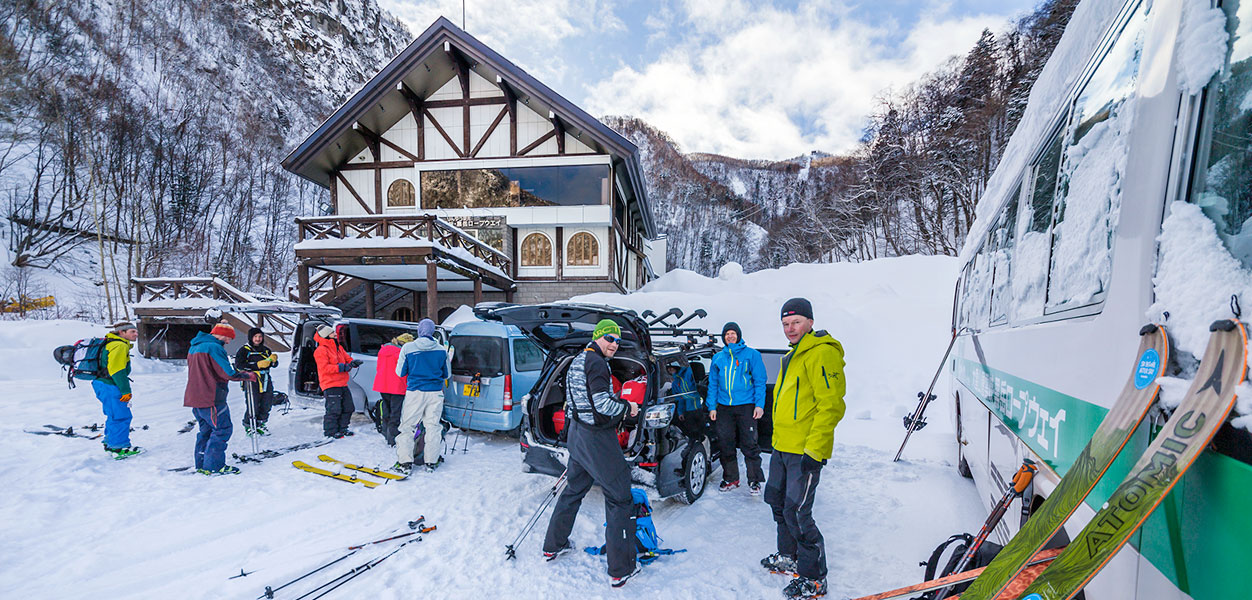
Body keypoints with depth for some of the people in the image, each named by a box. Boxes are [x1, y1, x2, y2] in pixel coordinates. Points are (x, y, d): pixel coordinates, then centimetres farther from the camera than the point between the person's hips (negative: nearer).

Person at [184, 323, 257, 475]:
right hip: (211, 399, -10)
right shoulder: (214, 347, -15)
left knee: (206, 429, 17)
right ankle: (213, 466, -3)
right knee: (222, 429, -3)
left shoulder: (194, 347, 17)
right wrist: (248, 376, -4)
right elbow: (227, 374, -17)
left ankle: (201, 465, 22)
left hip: (195, 398, 10)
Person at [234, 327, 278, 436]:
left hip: (266, 381, 6)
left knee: (267, 403, 8)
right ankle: (249, 426, 13)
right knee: (253, 405, -6)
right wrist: (257, 365, -18)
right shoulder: (244, 350, 0)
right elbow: (239, 365, -11)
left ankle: (260, 424, 26)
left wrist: (273, 360, -6)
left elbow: (274, 365, 18)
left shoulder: (265, 350, 16)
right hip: (252, 381, -6)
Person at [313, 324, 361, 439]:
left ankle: (342, 429, 24)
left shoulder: (339, 348, 17)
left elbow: (348, 359, 19)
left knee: (348, 407, 13)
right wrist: (342, 367, -23)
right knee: (334, 410, -10)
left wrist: (353, 362, -5)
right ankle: (330, 432, 3)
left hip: (342, 384, 9)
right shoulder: (321, 350, -10)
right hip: (330, 385, -9)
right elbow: (324, 368, -19)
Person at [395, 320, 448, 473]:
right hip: (435, 393, 2)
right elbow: (446, 374, 12)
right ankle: (431, 462, 12)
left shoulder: (408, 348, -5)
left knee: (407, 426, 8)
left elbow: (400, 372, 4)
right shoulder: (442, 350, 1)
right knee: (433, 426, 8)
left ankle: (405, 462, 5)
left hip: (414, 392, -2)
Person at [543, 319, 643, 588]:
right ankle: (620, 570, 4)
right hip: (597, 438, -10)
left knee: (573, 490, 25)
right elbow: (603, 403, -25)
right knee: (619, 500, -1)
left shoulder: (577, 360, 13)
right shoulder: (596, 363, -18)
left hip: (577, 434, 10)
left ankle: (553, 546, 39)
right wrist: (627, 407, -9)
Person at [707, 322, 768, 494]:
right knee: (725, 444, 6)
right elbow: (713, 384, 15)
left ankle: (754, 480, 10)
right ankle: (730, 478, 21)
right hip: (724, 408, 4)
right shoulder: (717, 358, 12)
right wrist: (712, 407, 8)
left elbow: (760, 381, 1)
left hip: (746, 406, -3)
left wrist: (759, 405, -8)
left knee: (749, 444, -3)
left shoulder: (751, 355, 3)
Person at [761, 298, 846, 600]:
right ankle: (789, 557, 38)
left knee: (796, 513, -5)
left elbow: (831, 406, -22)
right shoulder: (792, 356, 15)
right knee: (777, 500, 20)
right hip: (782, 447, 10)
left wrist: (813, 450, -23)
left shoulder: (822, 353, -16)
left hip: (805, 451, -10)